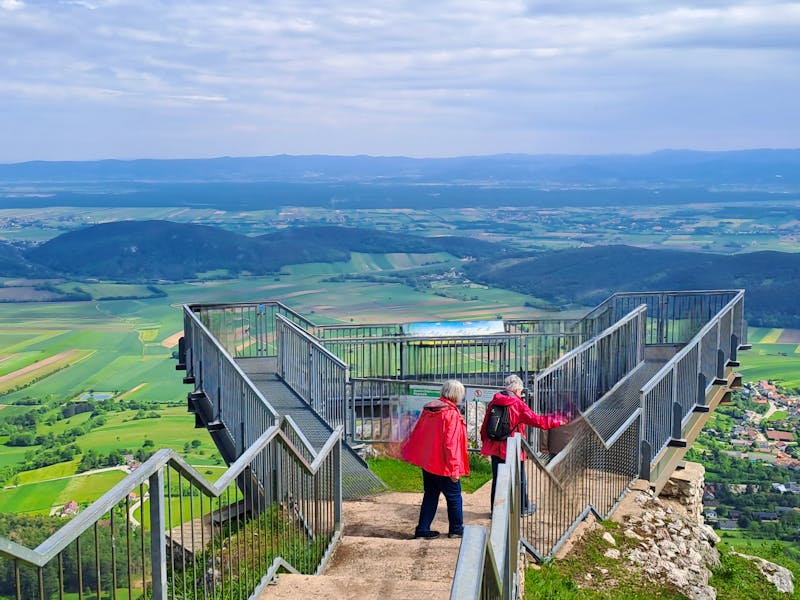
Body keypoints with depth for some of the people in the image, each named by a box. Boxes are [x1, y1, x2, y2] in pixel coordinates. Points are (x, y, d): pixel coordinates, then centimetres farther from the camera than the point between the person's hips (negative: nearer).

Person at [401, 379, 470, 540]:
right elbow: (451, 443, -21)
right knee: (454, 496, 9)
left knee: (430, 496, 16)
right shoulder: (452, 414, -18)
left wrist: (409, 453, 23)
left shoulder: (429, 409, 5)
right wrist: (454, 469, -18)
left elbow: (416, 433, 13)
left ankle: (422, 529, 17)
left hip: (426, 462, 7)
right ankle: (456, 529, 20)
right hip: (443, 465, -7)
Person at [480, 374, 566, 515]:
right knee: (520, 479, 12)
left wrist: (485, 442, 20)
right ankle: (524, 508, 24)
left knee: (497, 478, 13)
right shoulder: (518, 404, -13)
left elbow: (485, 426, 7)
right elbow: (536, 420, -12)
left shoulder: (493, 403, 1)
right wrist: (557, 421, -1)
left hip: (495, 447, 4)